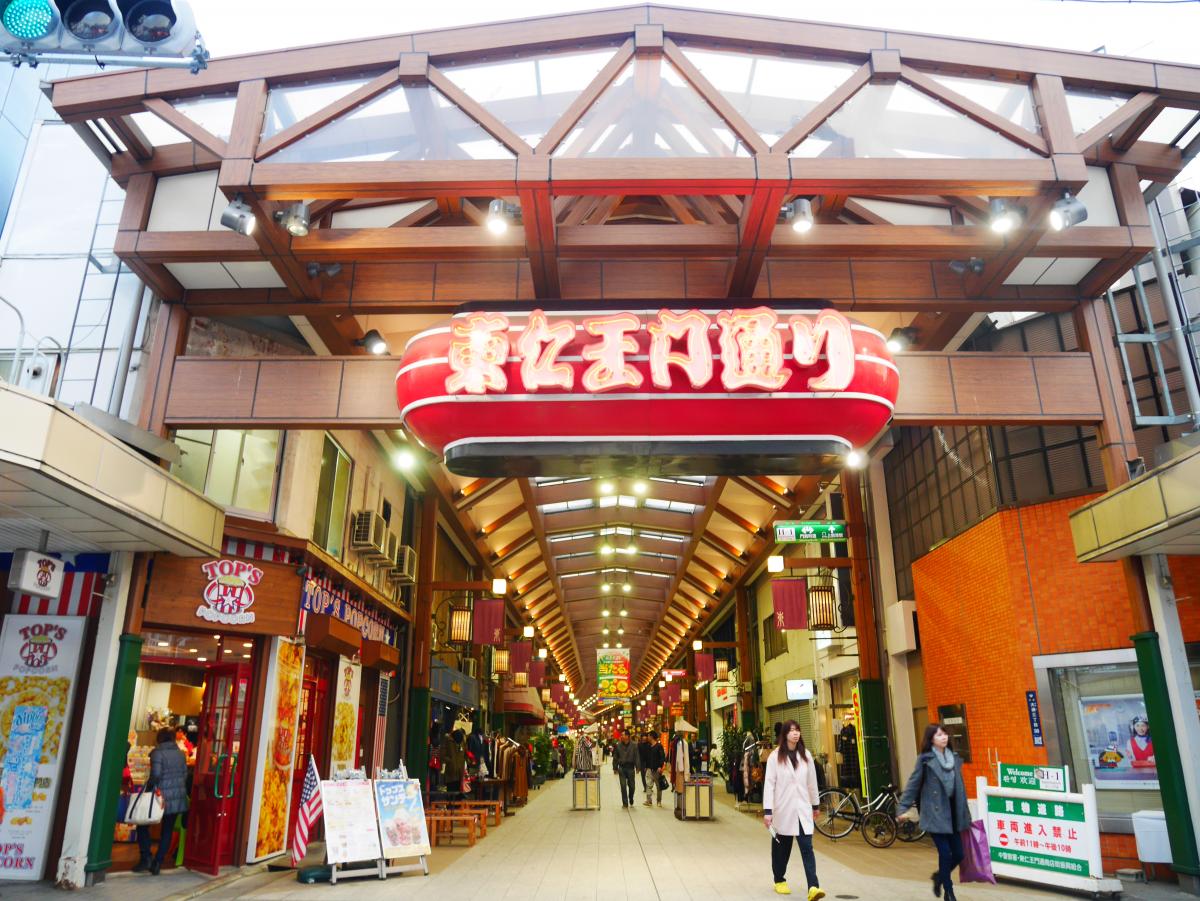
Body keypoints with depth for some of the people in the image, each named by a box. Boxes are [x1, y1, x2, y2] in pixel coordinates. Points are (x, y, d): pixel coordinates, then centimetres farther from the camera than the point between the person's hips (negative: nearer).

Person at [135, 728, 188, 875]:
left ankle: (146, 858, 5)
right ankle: (157, 864, 12)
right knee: (167, 830, 11)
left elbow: (155, 775, -16)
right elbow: (185, 774, 10)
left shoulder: (157, 753, -9)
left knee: (143, 824, 12)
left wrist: (147, 789, -3)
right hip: (178, 798, 5)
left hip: (162, 796, -5)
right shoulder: (181, 754, 10)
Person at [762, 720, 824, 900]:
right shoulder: (775, 756, -7)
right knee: (781, 848, 10)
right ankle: (779, 881, 29)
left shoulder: (806, 755, 4)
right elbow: (769, 784, -9)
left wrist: (815, 804, 17)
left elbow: (812, 781, 13)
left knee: (807, 847, -8)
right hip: (783, 810, -2)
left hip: (802, 809, 2)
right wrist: (767, 811, -13)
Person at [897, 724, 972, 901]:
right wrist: (902, 807, -12)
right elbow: (913, 784, -7)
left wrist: (965, 813, 16)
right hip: (935, 813, -5)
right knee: (945, 853, -6)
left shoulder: (955, 758, 8)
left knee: (958, 854, 7)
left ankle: (939, 876, 34)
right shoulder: (925, 759, -8)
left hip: (952, 813, 5)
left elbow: (960, 786, 15)